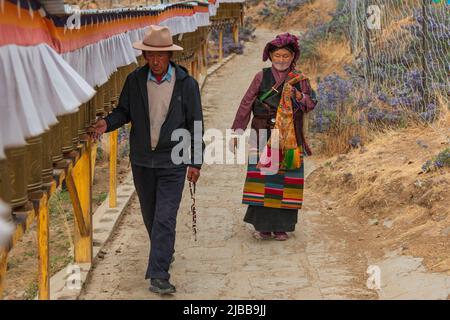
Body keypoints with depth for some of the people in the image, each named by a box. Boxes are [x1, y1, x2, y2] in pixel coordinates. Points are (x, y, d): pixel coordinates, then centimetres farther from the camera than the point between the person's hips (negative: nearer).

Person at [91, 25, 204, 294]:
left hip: (172, 162, -3)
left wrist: (196, 162, -4)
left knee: (165, 218, -10)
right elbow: (124, 111, 9)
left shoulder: (186, 84, -7)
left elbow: (195, 124, -2)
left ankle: (158, 276, -10)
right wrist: (107, 123, -13)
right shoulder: (134, 80, -1)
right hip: (142, 160, 4)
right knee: (150, 215, 17)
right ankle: (165, 253, 41)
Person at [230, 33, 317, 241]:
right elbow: (246, 104, 2)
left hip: (289, 138, 1)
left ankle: (281, 226, 9)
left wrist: (296, 95, -17)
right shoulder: (261, 77, 6)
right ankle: (263, 225, 3)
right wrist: (237, 131, -4)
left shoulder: (300, 80, 10)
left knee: (285, 180, 0)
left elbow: (311, 103, 2)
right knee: (262, 178, -5)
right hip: (263, 136, -1)